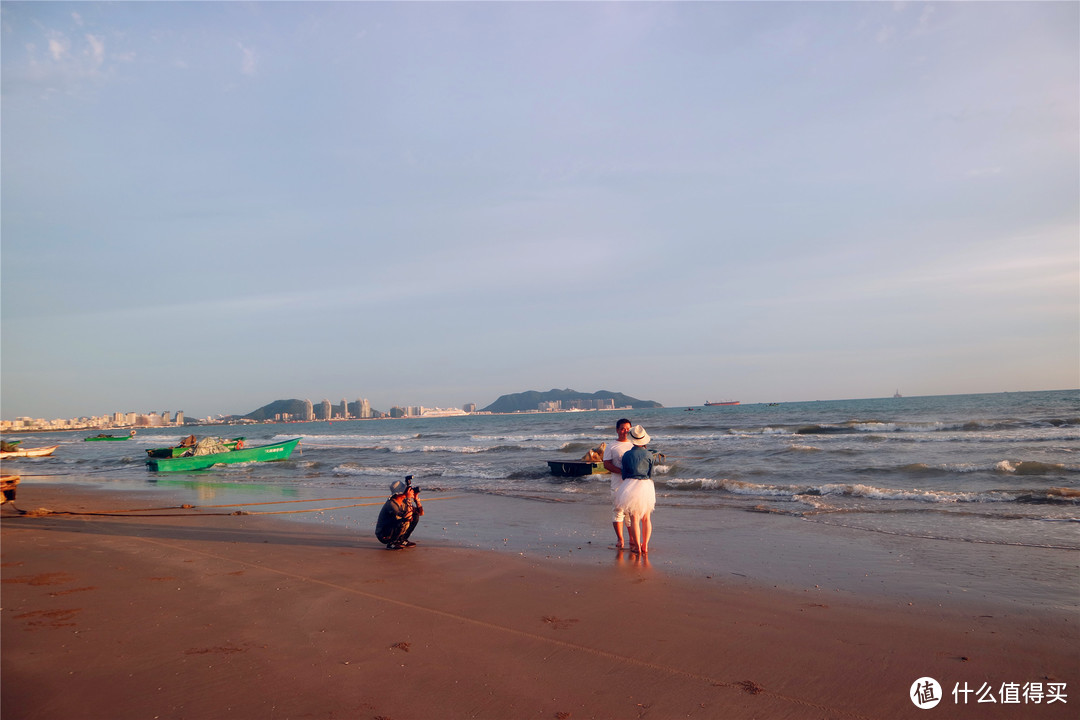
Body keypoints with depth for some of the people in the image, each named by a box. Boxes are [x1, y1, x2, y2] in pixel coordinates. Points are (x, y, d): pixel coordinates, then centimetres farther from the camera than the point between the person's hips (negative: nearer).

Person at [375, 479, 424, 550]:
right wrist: (409, 499, -31)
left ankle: (402, 540, 9)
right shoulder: (391, 504, -26)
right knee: (405, 521, -33)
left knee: (415, 516, 2)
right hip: (383, 536, -9)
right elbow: (406, 516, -37)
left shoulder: (403, 502, 0)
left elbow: (421, 513, 5)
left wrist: (416, 499, -8)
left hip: (393, 530, 9)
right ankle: (391, 543, -11)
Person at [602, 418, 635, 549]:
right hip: (618, 483, -3)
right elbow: (606, 464, -4)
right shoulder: (611, 447, 5)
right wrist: (622, 471, -16)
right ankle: (620, 539, 7)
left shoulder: (634, 446, 15)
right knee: (618, 510, -3)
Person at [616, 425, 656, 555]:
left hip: (631, 485, -1)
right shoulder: (648, 455, -5)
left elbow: (624, 475, 3)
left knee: (634, 518, 4)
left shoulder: (626, 455, -5)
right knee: (646, 518, 12)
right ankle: (645, 546, 13)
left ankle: (637, 547, 6)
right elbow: (651, 474, 4)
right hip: (646, 486, 1)